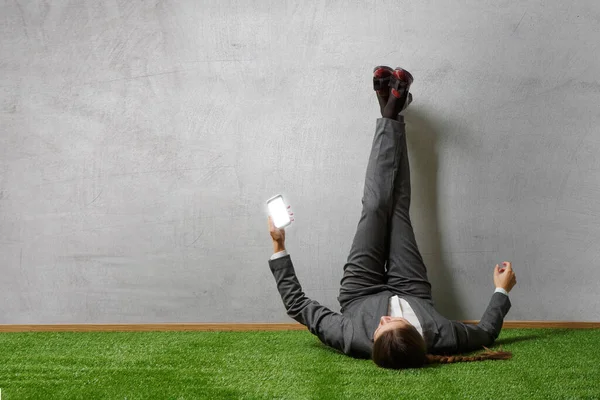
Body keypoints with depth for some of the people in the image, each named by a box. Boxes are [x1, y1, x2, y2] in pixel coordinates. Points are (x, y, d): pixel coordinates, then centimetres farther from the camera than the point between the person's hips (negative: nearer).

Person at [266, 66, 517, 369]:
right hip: (412, 294, 1)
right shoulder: (439, 339, -42)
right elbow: (486, 331, -19)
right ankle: (392, 116, 26)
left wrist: (279, 248, -28)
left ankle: (390, 117, 22)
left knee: (375, 208, -2)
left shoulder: (351, 340, -46)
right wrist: (502, 290, -11)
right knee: (398, 210, 4)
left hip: (360, 297, -1)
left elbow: (297, 304, -31)